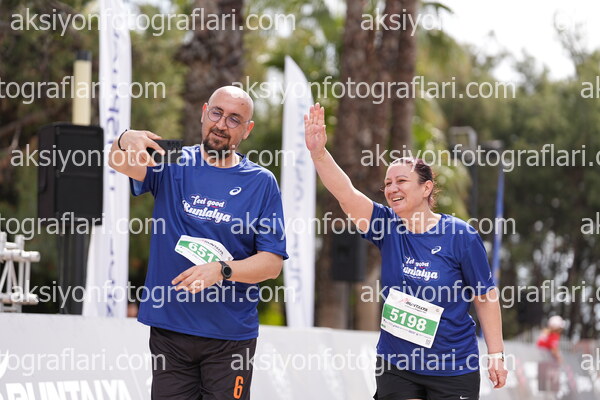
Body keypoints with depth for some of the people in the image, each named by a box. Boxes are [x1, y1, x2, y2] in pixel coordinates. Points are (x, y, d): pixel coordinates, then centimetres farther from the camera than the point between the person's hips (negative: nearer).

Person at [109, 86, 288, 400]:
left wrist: (221, 270, -20)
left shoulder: (261, 183, 1)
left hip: (231, 335, -1)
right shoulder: (173, 164, 3)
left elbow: (272, 263, -4)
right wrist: (125, 142, -41)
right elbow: (120, 162, -17)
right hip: (169, 328, 1)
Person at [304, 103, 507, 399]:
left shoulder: (460, 236, -9)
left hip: (454, 370, -3)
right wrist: (318, 152, -33)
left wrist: (496, 355, -4)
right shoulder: (387, 227, -2)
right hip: (396, 366, 3)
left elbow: (485, 296, -3)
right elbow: (345, 193, -18)